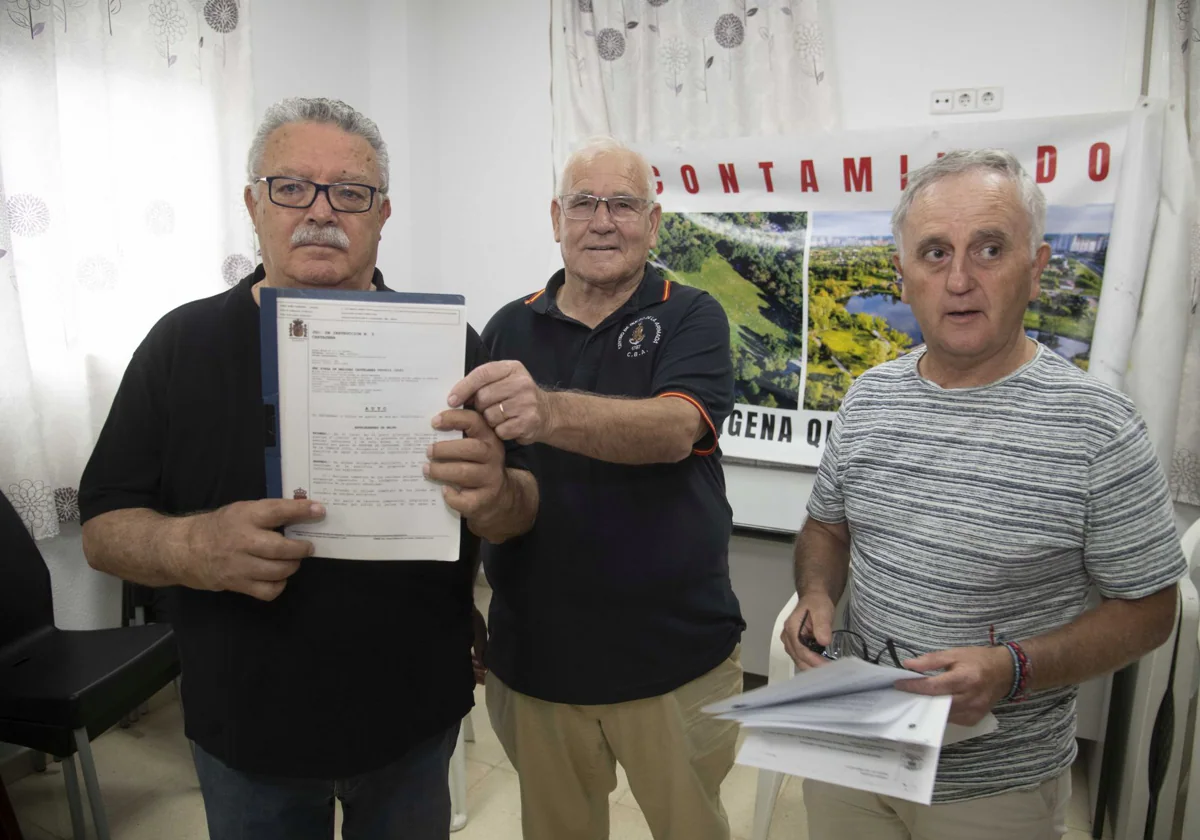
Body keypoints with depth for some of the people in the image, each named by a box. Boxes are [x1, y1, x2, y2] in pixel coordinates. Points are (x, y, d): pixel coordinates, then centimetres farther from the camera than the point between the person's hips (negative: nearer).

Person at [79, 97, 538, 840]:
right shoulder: (182, 343, -4)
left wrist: (493, 499, -29)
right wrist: (195, 549, -25)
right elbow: (104, 528, -3)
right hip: (247, 733, 1)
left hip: (416, 722, 0)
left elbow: (522, 507, -5)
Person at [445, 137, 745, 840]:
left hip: (674, 654, -2)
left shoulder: (691, 319, -6)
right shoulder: (509, 328, 4)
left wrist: (549, 413, -43)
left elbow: (676, 428, -25)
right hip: (535, 650, 3)